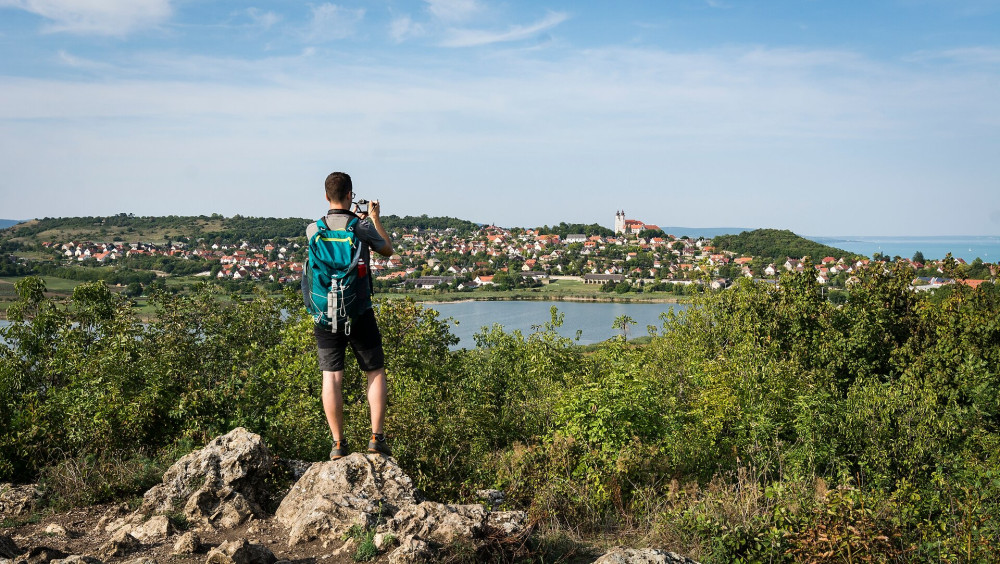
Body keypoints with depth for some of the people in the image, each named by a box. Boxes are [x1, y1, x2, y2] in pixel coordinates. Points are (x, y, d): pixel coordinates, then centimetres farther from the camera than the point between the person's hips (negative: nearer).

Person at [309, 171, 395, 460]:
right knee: (375, 372, 11)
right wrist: (375, 219, 25)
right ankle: (377, 436, 6)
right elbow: (388, 250, 12)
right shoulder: (363, 227, -7)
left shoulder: (313, 229, 1)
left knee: (331, 377, 4)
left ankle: (338, 443, 6)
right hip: (359, 313, -2)